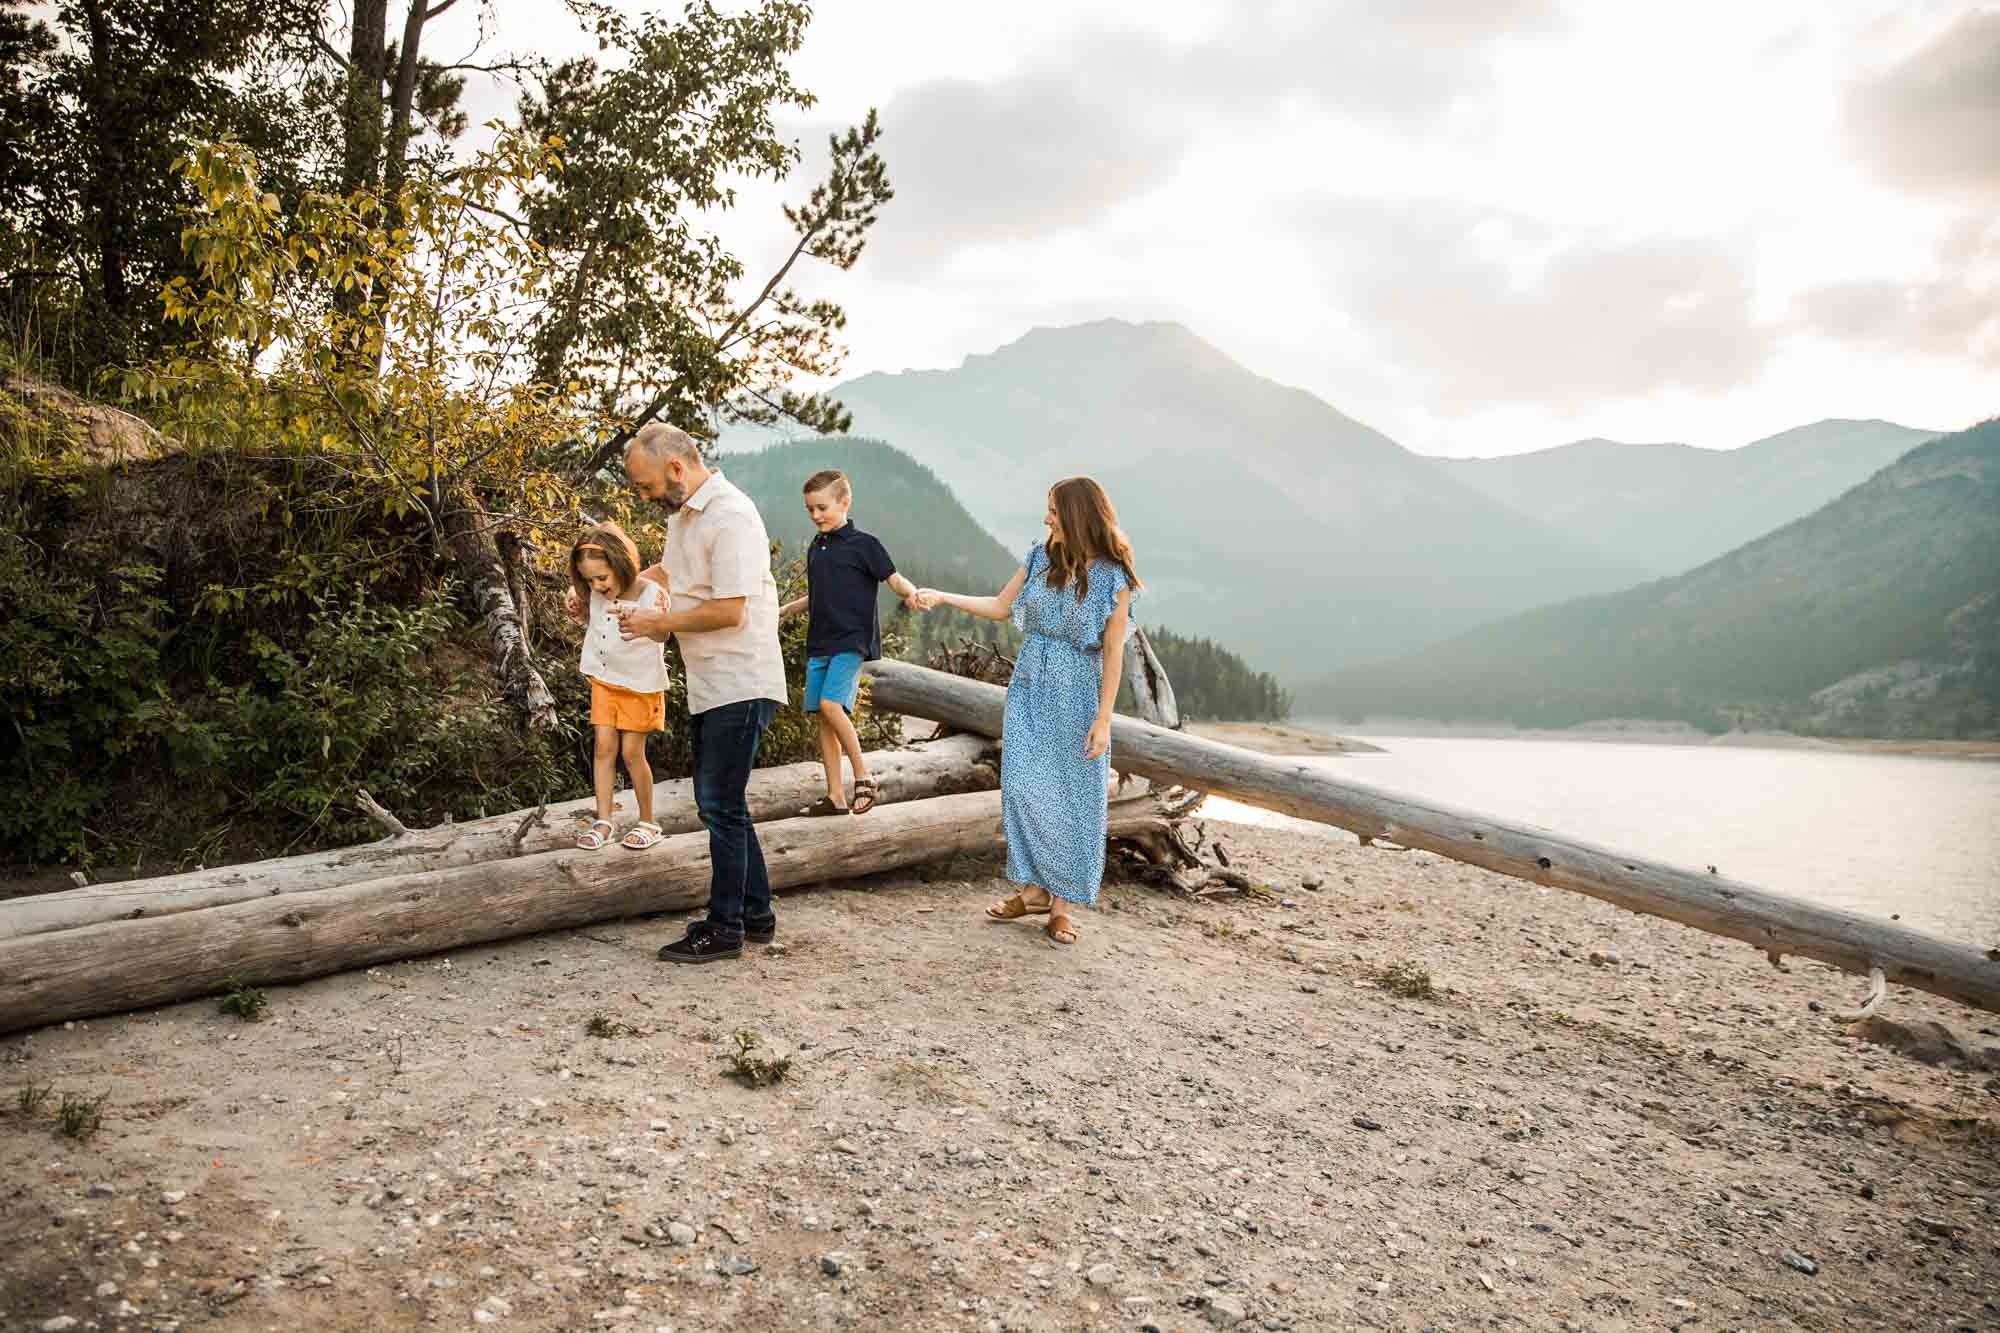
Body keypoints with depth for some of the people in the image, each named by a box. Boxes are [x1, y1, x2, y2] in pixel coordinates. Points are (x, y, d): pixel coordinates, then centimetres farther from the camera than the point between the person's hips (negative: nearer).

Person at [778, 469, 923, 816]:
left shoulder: (862, 544, -5)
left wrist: (911, 593, -27)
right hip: (819, 644, 7)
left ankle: (864, 778, -9)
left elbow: (894, 579, -8)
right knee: (820, 716, 4)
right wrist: (785, 609, 30)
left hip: (852, 641, -7)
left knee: (831, 704, -23)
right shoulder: (815, 549, 15)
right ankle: (835, 796, 10)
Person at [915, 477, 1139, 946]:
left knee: (1074, 797, 2)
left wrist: (1103, 719, -12)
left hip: (1077, 694, -4)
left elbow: (1112, 651, -10)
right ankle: (1034, 889, 13)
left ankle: (1062, 903, 12)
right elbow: (1000, 607, 12)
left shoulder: (1113, 577, -10)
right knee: (1023, 785, -1)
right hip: (1030, 687, 4)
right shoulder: (1040, 558, 3)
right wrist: (941, 596, 3)